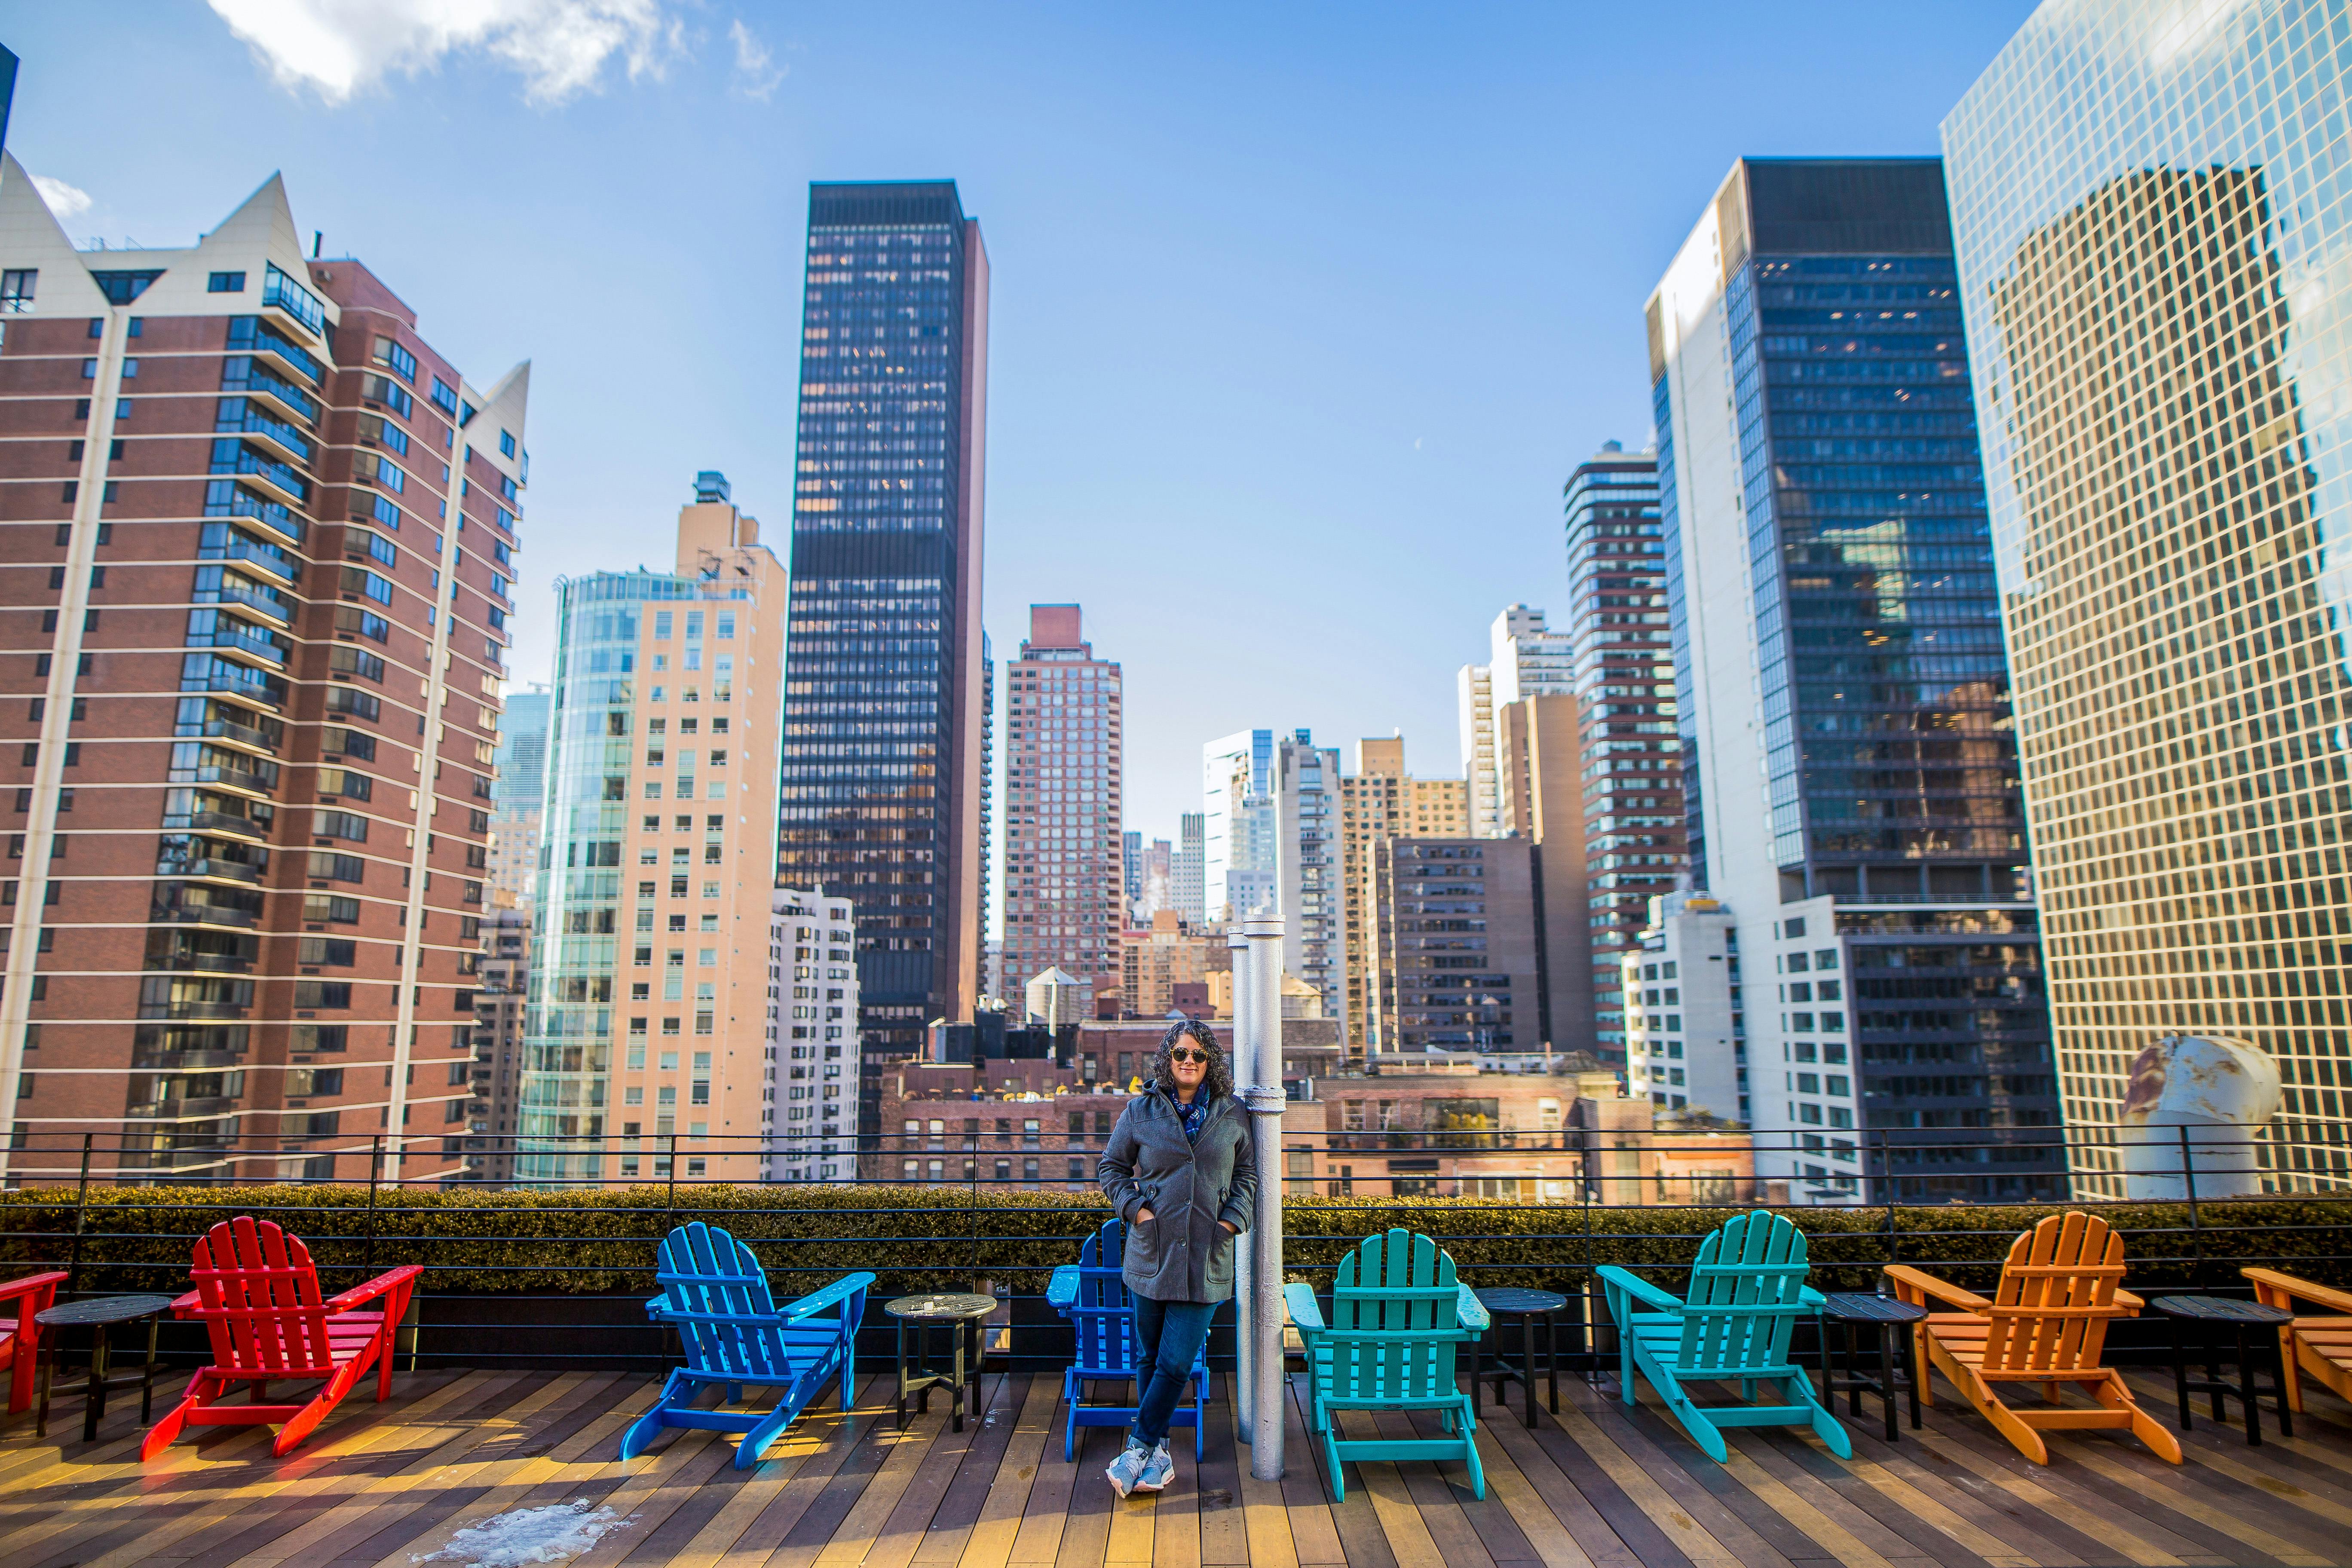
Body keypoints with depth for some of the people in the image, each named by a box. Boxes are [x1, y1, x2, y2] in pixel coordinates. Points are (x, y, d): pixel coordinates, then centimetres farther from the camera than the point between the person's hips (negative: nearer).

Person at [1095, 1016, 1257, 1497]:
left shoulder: (1232, 1115, 4)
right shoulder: (1140, 1111, 1)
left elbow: (1247, 1175, 13)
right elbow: (1111, 1167, 9)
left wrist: (1231, 1221, -1)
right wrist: (1137, 1210, -4)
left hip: (1206, 1259, 0)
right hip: (1151, 1252, 1)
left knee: (1177, 1362, -3)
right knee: (1150, 1357, 11)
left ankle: (1139, 1446, 12)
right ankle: (1158, 1449, 27)